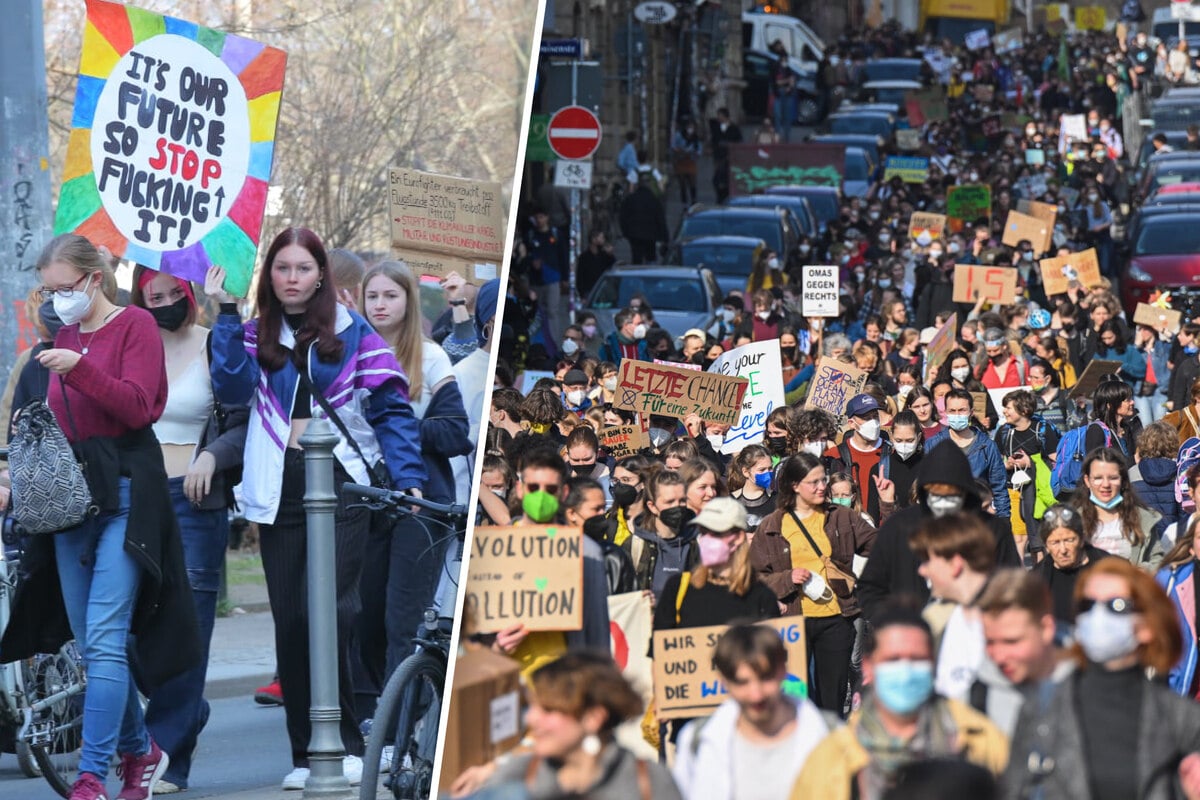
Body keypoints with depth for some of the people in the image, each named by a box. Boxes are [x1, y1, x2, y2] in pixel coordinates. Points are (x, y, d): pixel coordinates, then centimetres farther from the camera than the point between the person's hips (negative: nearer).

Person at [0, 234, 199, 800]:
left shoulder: (135, 325, -3)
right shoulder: (64, 335, 16)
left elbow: (137, 407, -13)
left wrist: (78, 369, -24)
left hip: (124, 492, -7)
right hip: (71, 493, 7)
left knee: (104, 640, -14)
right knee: (91, 644, 8)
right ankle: (139, 750, 24)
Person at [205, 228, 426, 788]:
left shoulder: (354, 334, 6)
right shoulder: (255, 337, 13)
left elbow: (392, 408, 4)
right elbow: (233, 389, -6)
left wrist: (407, 478, -7)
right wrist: (226, 315, -9)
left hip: (340, 483, -3)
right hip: (279, 487, 3)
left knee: (327, 610, -15)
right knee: (290, 621, 2)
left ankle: (345, 744, -6)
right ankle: (304, 753, 8)